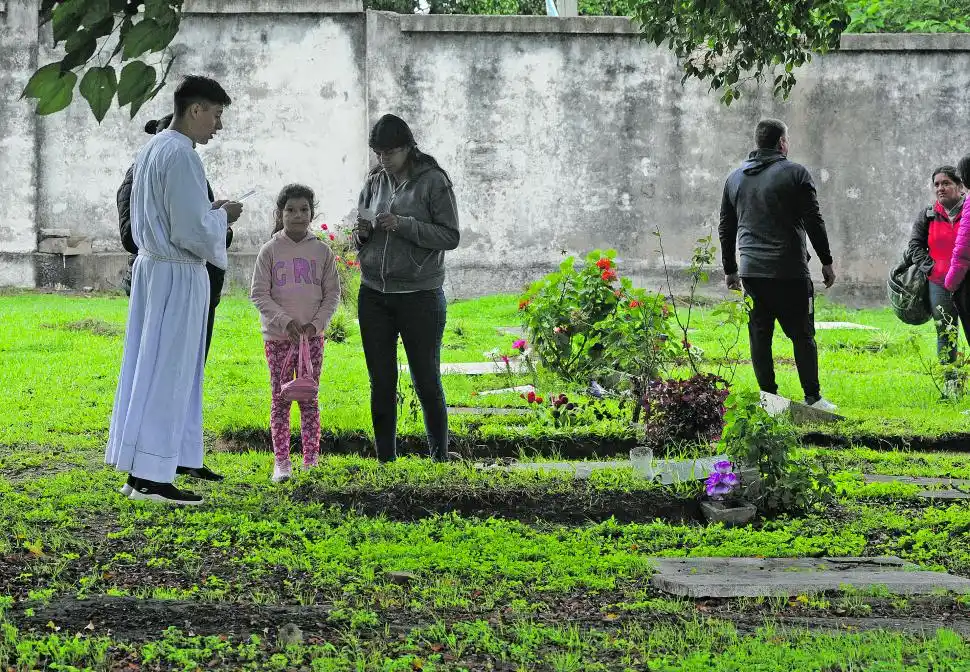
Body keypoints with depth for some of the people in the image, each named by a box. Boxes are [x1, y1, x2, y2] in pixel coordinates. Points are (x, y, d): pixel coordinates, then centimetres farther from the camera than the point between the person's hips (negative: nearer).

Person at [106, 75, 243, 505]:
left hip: (152, 267, 10)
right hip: (177, 275, -10)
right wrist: (222, 217, -4)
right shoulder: (180, 155, -19)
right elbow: (193, 231, -23)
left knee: (180, 370, 18)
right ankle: (145, 476, -6)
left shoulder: (152, 149, 12)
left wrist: (210, 213, 13)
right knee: (166, 372, -7)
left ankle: (176, 455, 28)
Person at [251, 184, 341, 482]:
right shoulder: (270, 250, -2)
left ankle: (311, 461, 8)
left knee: (309, 400, 4)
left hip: (312, 335, 1)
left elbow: (332, 293, 6)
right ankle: (281, 462, 4)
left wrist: (316, 323, -9)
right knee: (280, 399, 1)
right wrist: (285, 322, -14)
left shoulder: (322, 251, 3)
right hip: (277, 335, -1)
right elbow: (259, 294, -4)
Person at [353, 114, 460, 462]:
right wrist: (361, 234, -5)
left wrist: (404, 225, -20)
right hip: (373, 296, 5)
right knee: (381, 383, 7)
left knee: (426, 381, 1)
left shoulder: (433, 181, -6)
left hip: (420, 296, -5)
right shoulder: (375, 182, 10)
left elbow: (450, 236, -10)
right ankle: (385, 459, 13)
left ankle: (440, 456, 11)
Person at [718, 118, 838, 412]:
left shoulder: (734, 178, 13)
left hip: (751, 272, 4)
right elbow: (814, 222, -5)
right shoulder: (795, 173, -3)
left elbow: (726, 228, 17)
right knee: (802, 335, 2)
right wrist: (826, 261, 2)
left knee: (759, 335, 7)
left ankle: (768, 397, 4)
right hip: (790, 271, -4)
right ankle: (813, 398, 3)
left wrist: (730, 269, 24)